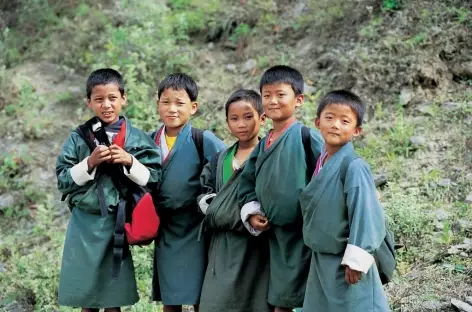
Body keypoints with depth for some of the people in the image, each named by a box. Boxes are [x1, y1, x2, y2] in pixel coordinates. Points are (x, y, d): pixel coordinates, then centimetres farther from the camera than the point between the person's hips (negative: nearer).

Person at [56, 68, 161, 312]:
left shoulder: (137, 139, 0)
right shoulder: (78, 139, 1)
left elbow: (154, 179, -1)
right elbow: (63, 180, -1)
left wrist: (130, 162, -16)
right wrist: (89, 163, -15)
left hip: (118, 224, 0)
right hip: (85, 225, 1)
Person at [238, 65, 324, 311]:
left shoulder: (308, 138, -11)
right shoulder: (263, 145, 11)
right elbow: (247, 181, 20)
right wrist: (251, 213, 6)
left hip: (305, 235, -7)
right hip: (276, 235, 7)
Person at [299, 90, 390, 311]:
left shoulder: (354, 167, -18)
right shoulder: (321, 162, 6)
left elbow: (366, 214, -21)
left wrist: (356, 260, -21)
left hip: (345, 265, -8)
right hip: (321, 262, 8)